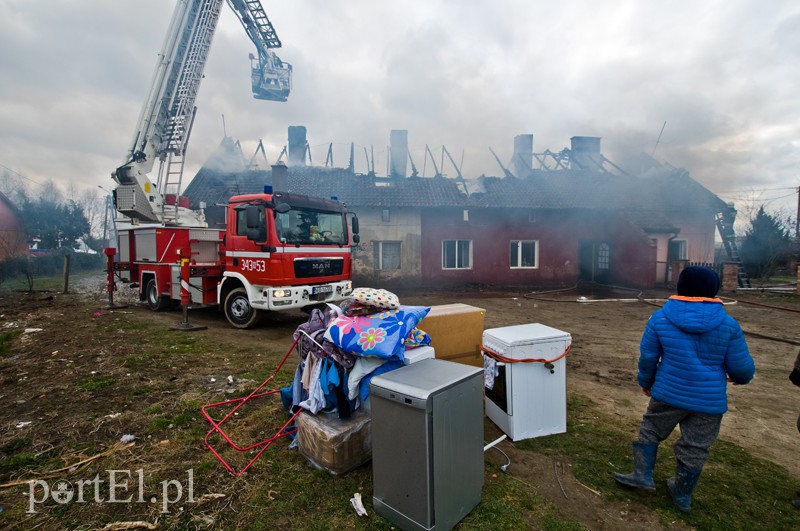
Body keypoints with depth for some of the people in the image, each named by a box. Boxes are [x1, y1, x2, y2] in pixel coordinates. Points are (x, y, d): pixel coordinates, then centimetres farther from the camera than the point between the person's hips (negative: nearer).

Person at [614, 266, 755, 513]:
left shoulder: (660, 318, -8)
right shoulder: (729, 325, -8)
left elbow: (647, 357, -2)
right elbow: (742, 366, -3)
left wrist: (646, 382, 15)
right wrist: (739, 377, 22)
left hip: (669, 393, -1)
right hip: (710, 400, 1)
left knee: (650, 430, 20)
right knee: (695, 448, 15)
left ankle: (643, 475, 20)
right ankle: (682, 494, 30)